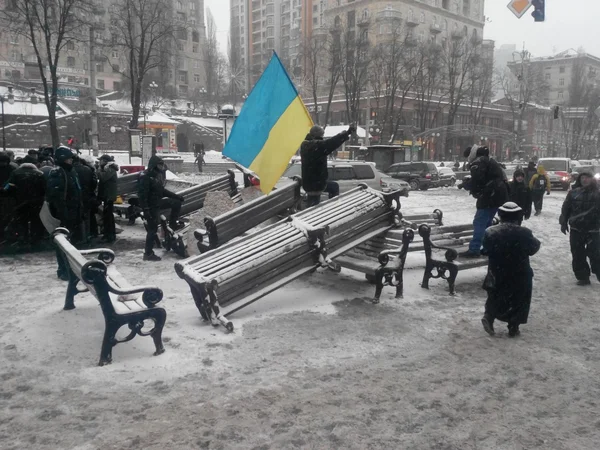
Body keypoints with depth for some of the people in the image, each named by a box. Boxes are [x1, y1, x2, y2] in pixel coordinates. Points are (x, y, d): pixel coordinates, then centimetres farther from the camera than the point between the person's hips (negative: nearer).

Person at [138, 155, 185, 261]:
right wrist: (145, 210, -28)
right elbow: (142, 194, -24)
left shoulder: (157, 175, 10)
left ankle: (172, 223, 21)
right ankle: (148, 254, 5)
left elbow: (162, 190, 19)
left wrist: (177, 196, 16)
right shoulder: (146, 177, -19)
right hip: (151, 206, -9)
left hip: (158, 202, 9)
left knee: (177, 202, 6)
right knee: (152, 229, -4)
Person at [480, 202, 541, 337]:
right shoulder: (524, 233, -16)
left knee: (495, 297, 21)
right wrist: (536, 241, 19)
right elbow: (533, 249, 0)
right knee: (518, 301, 14)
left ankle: (488, 316, 2)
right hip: (519, 276, -2)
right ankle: (513, 328, 18)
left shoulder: (490, 231, -11)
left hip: (497, 275, 2)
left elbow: (486, 250, 1)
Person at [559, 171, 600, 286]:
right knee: (578, 255, 6)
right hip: (576, 229, 2)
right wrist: (564, 223, 3)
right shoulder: (574, 192, 2)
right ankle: (582, 277, 17)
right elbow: (566, 208, 7)